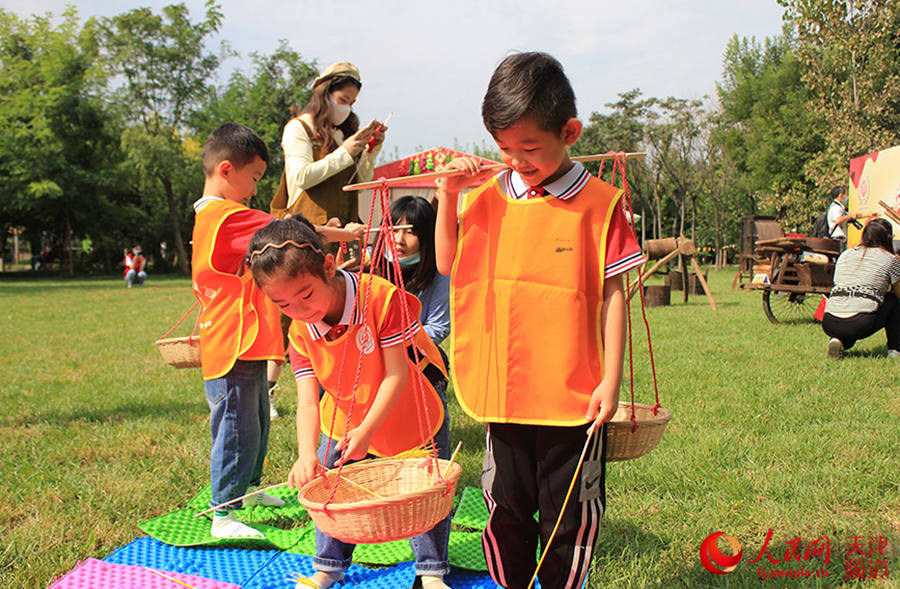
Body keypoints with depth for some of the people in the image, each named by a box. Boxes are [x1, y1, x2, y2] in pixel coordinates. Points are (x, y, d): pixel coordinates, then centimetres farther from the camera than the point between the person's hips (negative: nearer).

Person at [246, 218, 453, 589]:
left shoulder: (381, 297, -32)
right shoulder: (300, 332, -16)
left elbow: (397, 374, -31)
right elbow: (307, 400, -23)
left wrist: (366, 430, -40)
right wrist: (307, 454, -40)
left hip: (413, 414, -4)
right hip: (345, 422, 4)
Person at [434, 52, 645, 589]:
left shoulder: (599, 203, -7)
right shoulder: (490, 197, 4)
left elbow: (612, 294, -6)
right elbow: (449, 265, 8)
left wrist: (611, 379, -9)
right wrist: (448, 197, -4)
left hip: (573, 395, -3)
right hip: (504, 389, 4)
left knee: (569, 519, 10)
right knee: (506, 510, 17)